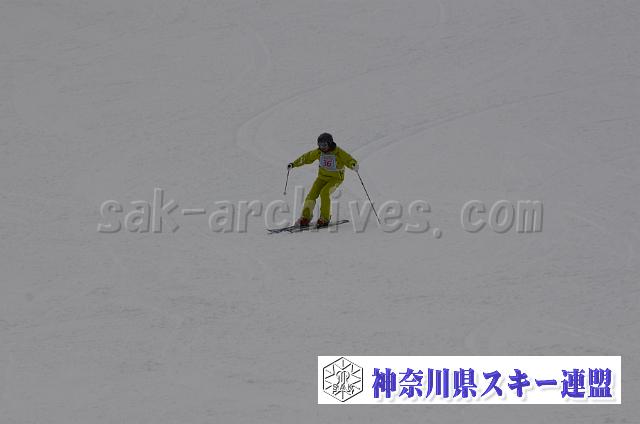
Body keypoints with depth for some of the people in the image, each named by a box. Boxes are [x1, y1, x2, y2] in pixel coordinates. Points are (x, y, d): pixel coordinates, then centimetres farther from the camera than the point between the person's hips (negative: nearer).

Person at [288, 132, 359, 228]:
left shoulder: (339, 153, -21)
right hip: (322, 176, 5)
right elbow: (306, 158, 6)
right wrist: (294, 164, 6)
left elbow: (349, 160, -28)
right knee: (312, 194, -10)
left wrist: (354, 165, -52)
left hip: (335, 178, -5)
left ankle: (325, 218, -17)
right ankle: (305, 218, 0)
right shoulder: (319, 152, -6)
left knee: (324, 193, -27)